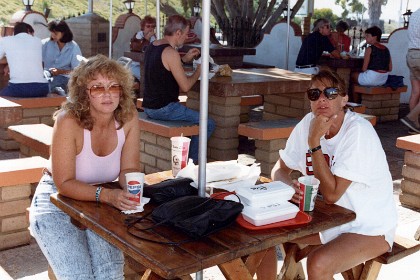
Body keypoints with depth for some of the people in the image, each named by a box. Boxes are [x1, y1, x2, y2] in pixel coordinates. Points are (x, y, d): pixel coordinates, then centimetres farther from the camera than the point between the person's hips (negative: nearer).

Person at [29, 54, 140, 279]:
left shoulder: (128, 117, -12)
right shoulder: (68, 121, -24)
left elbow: (129, 169, -6)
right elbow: (64, 184, -23)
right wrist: (107, 195, -36)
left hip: (100, 202, 3)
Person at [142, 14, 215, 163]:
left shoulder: (152, 47, 9)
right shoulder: (170, 52, -19)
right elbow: (185, 86, -18)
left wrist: (184, 59, 17)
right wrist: (199, 71, -1)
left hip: (149, 107, 10)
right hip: (164, 109, -10)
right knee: (208, 124, -6)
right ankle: (190, 161, 1)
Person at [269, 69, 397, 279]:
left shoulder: (358, 131, -23)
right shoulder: (308, 124, -5)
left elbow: (331, 194, -25)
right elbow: (279, 169, 2)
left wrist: (314, 141, -27)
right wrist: (288, 185, -21)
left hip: (370, 229, -6)